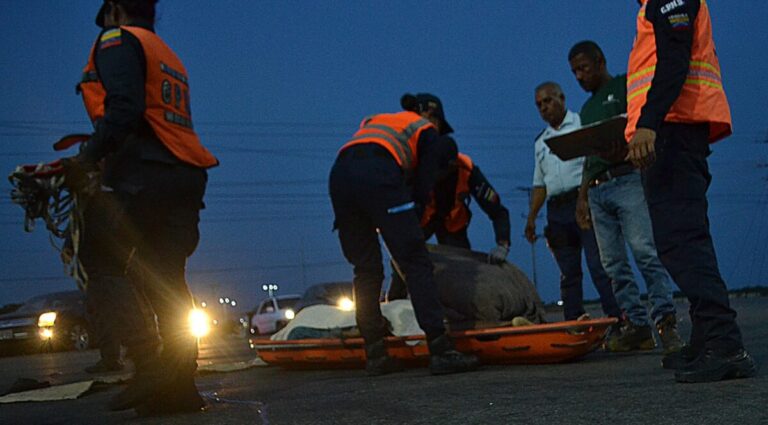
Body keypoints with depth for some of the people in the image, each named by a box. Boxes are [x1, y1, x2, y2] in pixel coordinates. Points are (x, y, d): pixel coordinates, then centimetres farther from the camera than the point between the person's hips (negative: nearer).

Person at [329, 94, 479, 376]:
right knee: (416, 263, -4)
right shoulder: (426, 132, 26)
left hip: (339, 175, 5)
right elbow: (423, 188, 15)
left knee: (366, 270, 14)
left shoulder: (374, 121, 41)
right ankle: (440, 352, -11)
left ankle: (375, 355, 12)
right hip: (378, 177, -5)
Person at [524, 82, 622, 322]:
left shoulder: (582, 124, 4)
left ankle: (616, 319, -13)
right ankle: (573, 324, 6)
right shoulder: (541, 142, 22)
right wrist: (531, 218, 14)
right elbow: (540, 184, 23)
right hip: (557, 211, 6)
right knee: (568, 273, 5)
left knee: (598, 265, -13)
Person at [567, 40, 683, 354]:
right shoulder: (587, 109, 28)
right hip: (598, 191, 7)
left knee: (645, 252, -17)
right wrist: (582, 196, 20)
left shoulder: (625, 86, 7)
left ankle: (665, 322, -20)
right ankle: (636, 326, 1)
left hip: (629, 179, -7)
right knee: (613, 265, 0)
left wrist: (625, 143, -22)